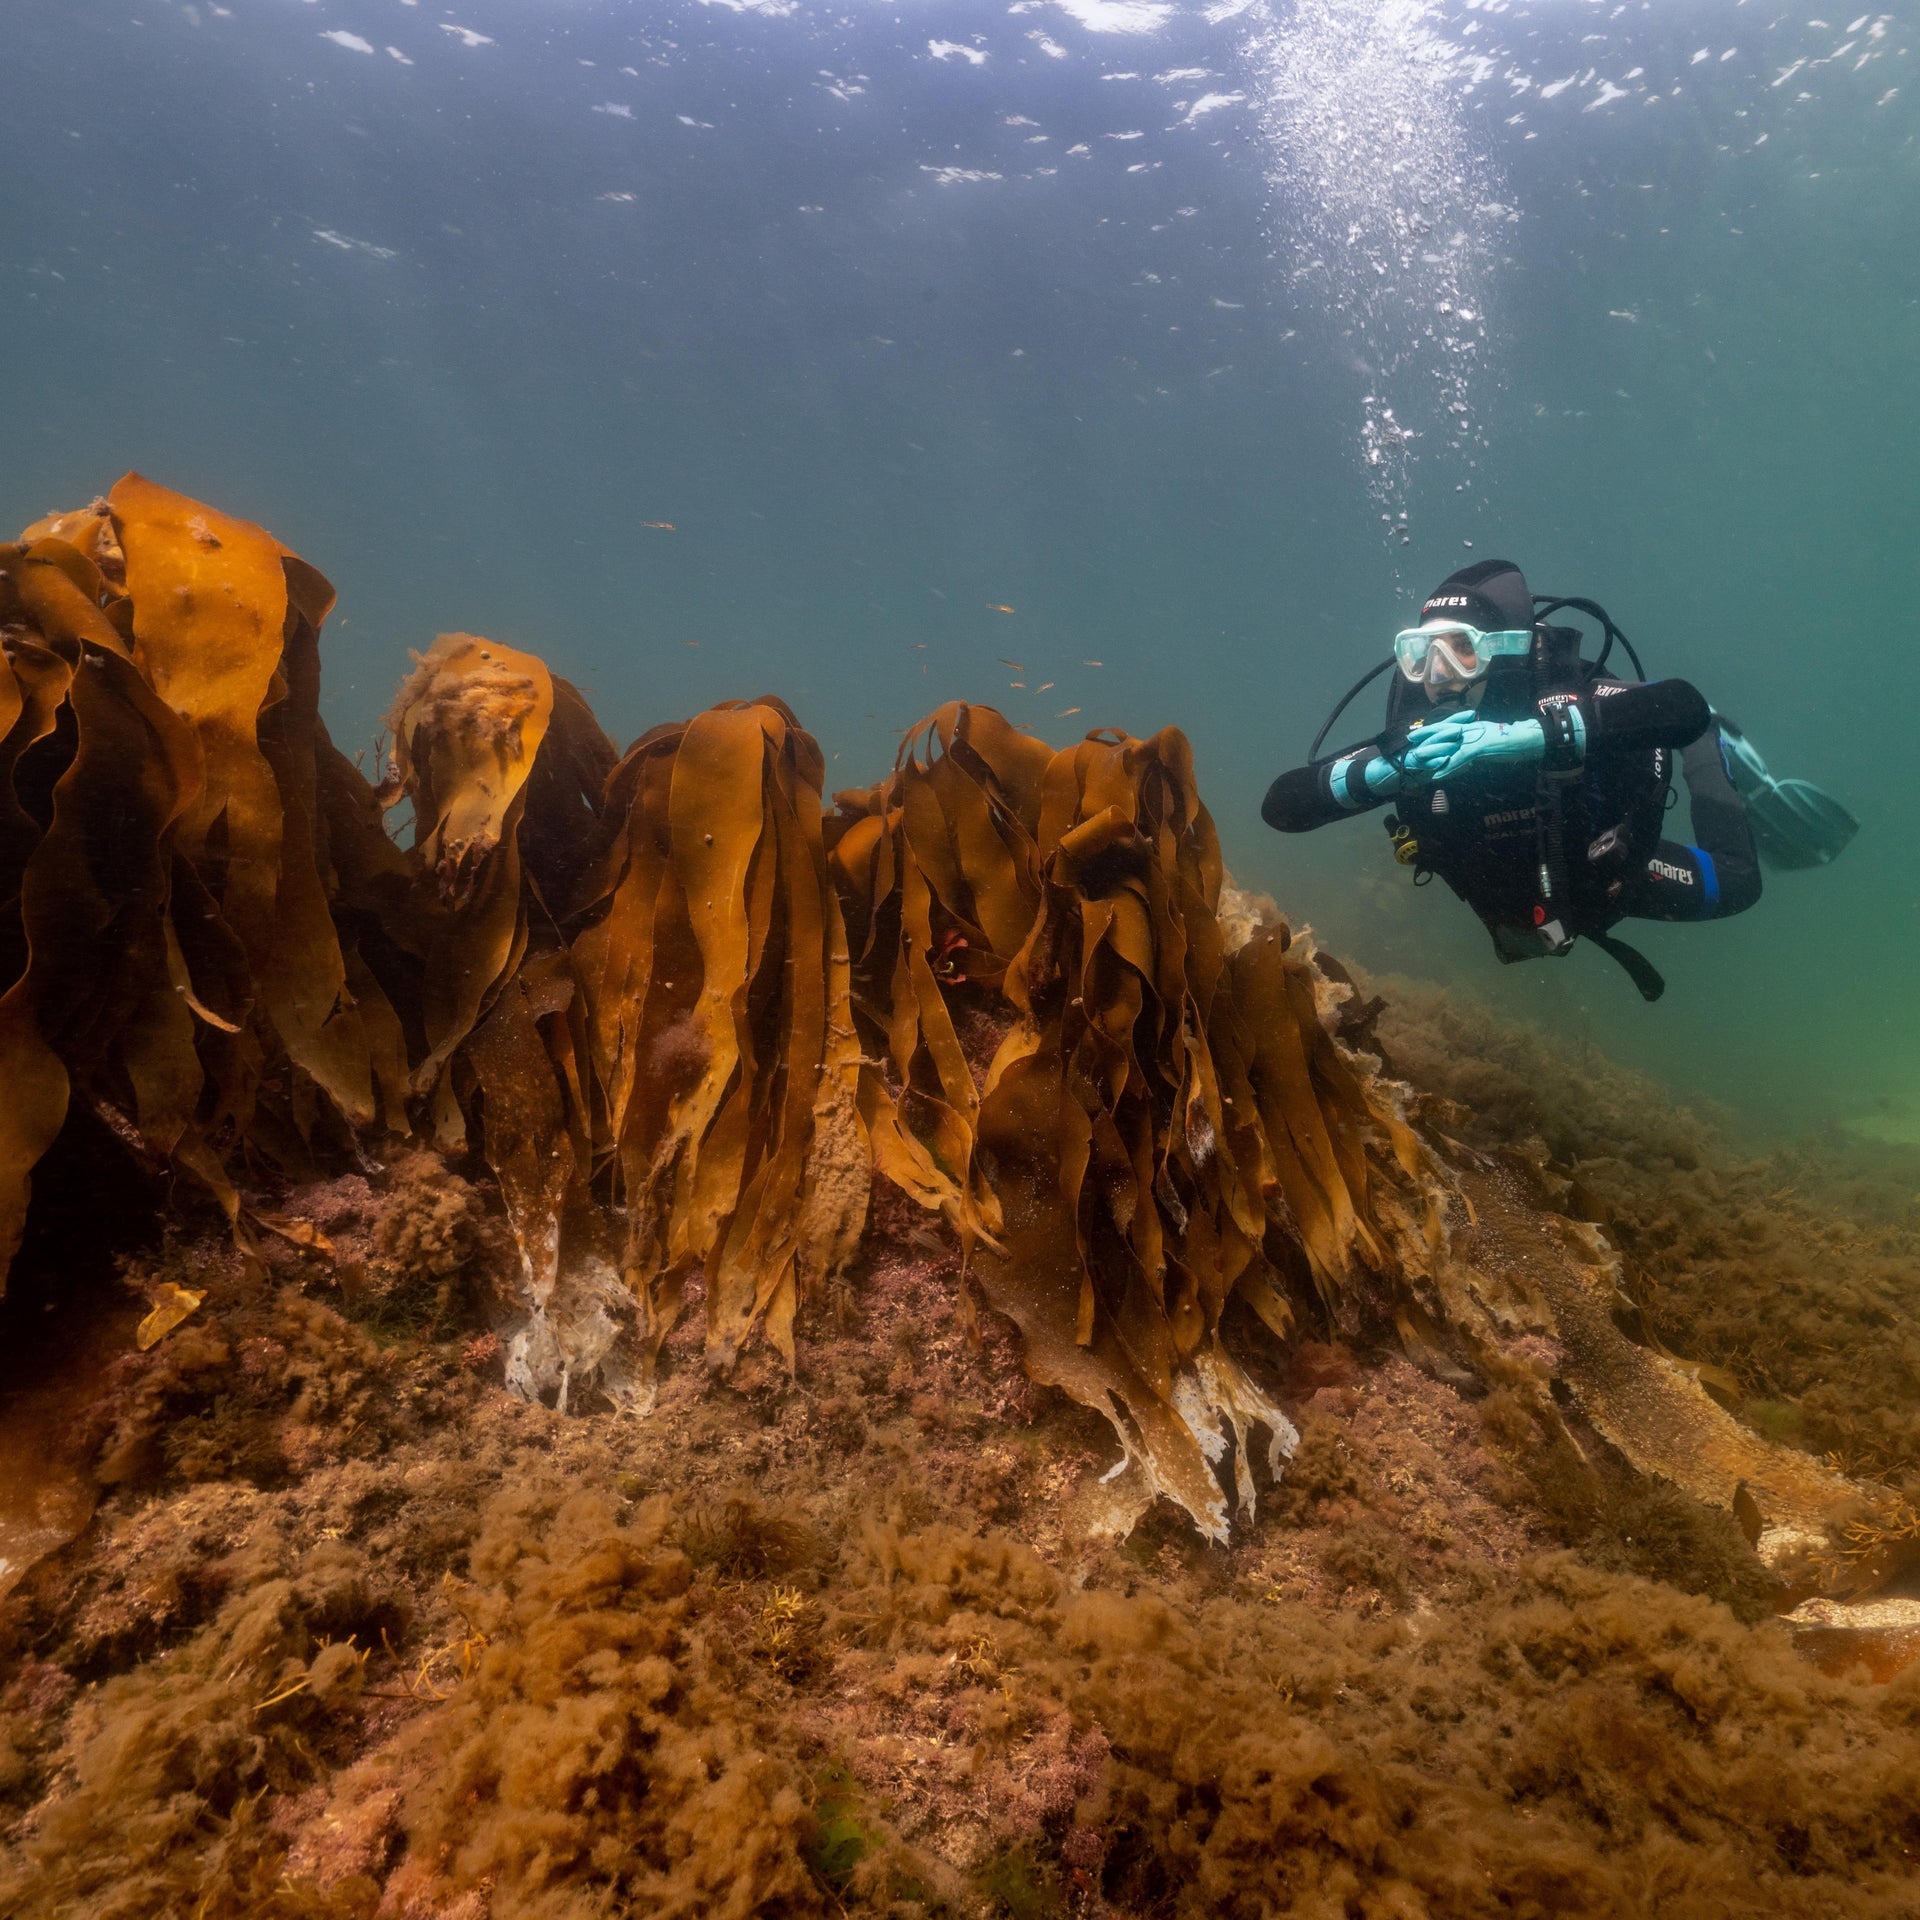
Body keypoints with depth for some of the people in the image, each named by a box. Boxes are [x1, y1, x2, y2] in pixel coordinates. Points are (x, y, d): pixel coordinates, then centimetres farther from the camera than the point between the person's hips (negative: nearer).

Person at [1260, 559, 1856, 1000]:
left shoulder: (1563, 702, -37)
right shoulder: (1415, 741, -30)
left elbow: (1684, 707, -55)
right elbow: (1281, 804, -34)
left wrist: (1522, 736, -64)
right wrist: (1382, 772, -53)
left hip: (1607, 877, -4)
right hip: (1520, 910, 4)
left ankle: (1713, 757, 34)